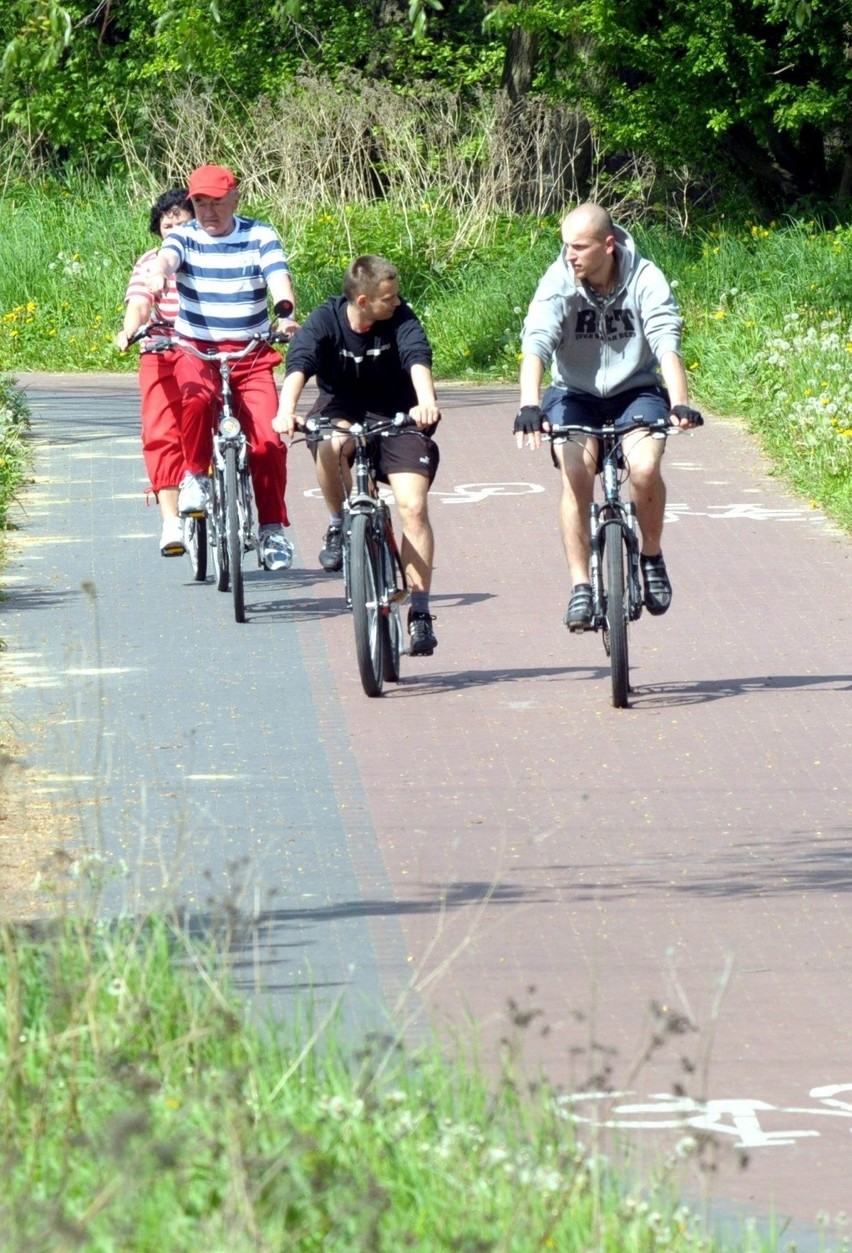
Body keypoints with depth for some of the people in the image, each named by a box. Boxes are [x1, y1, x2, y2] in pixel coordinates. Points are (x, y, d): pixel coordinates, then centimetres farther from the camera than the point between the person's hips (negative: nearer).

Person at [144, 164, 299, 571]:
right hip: (196, 349, -1)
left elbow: (278, 275, -12)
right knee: (198, 397, -35)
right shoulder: (185, 237, 2)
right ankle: (196, 475, -10)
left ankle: (273, 528, 5)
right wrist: (158, 275, -46)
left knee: (267, 441, -13)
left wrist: (284, 312, -34)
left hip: (251, 354, 1)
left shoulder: (260, 236, 4)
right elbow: (167, 257, -20)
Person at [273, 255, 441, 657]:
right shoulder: (325, 321, -18)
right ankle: (338, 526, -9)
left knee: (413, 503, -18)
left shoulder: (400, 319, -17)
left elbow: (417, 356, -34)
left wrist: (426, 401, -55)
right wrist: (286, 410, -53)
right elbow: (299, 363, -33)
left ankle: (419, 613, -12)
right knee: (329, 445, -37)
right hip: (343, 408, 0)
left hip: (396, 416, 0)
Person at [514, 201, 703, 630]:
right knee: (575, 474, -26)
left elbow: (667, 344, -25)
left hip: (635, 391, 0)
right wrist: (529, 405, -46)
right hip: (575, 395, 0)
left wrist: (679, 403, -42)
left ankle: (651, 557, -2)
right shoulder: (558, 284, -15)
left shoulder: (645, 280, -15)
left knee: (645, 467, -28)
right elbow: (535, 345, -28)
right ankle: (580, 587, -17)